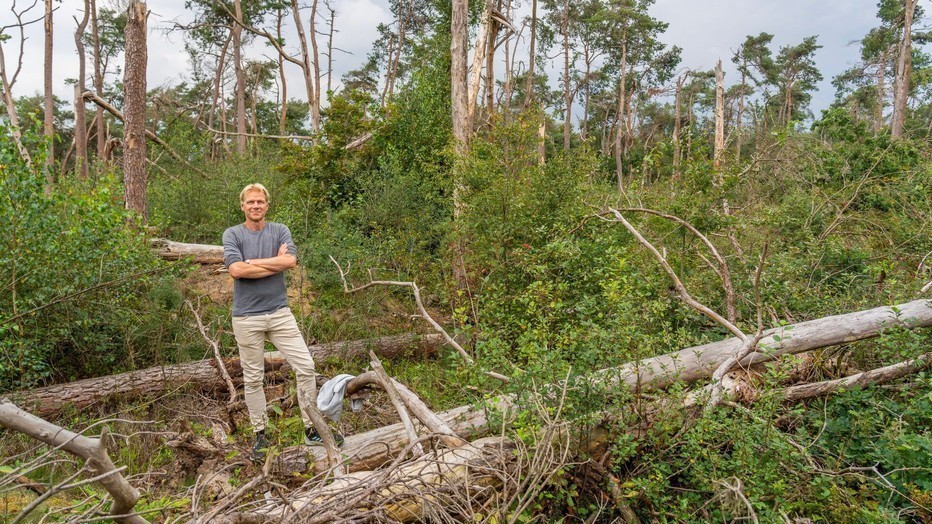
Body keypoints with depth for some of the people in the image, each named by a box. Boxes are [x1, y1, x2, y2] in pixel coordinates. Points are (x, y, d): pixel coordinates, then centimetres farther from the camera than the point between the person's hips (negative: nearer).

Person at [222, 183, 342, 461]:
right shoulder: (232, 234, 0)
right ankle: (260, 434, 23)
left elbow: (290, 261, -14)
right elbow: (236, 270, -17)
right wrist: (275, 263, -11)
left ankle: (312, 429, 11)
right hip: (247, 317, -2)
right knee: (253, 378, 8)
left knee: (306, 366, -2)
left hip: (280, 313, 2)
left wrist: (252, 262, -10)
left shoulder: (280, 230, 5)